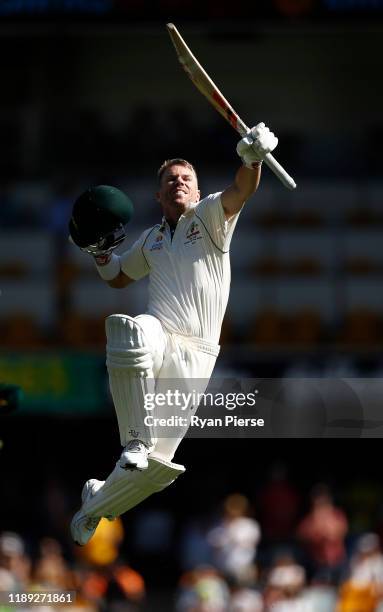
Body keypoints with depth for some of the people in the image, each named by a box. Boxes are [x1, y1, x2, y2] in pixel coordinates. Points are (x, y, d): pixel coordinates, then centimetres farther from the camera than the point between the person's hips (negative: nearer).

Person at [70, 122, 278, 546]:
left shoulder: (209, 217, 8)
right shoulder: (151, 240, 23)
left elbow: (240, 192, -14)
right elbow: (118, 277, 40)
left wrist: (252, 160, -35)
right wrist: (101, 253, 19)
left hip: (196, 356, -2)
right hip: (156, 341, 2)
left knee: (156, 468, -6)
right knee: (132, 330, -40)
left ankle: (96, 505, 24)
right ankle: (136, 442, -35)